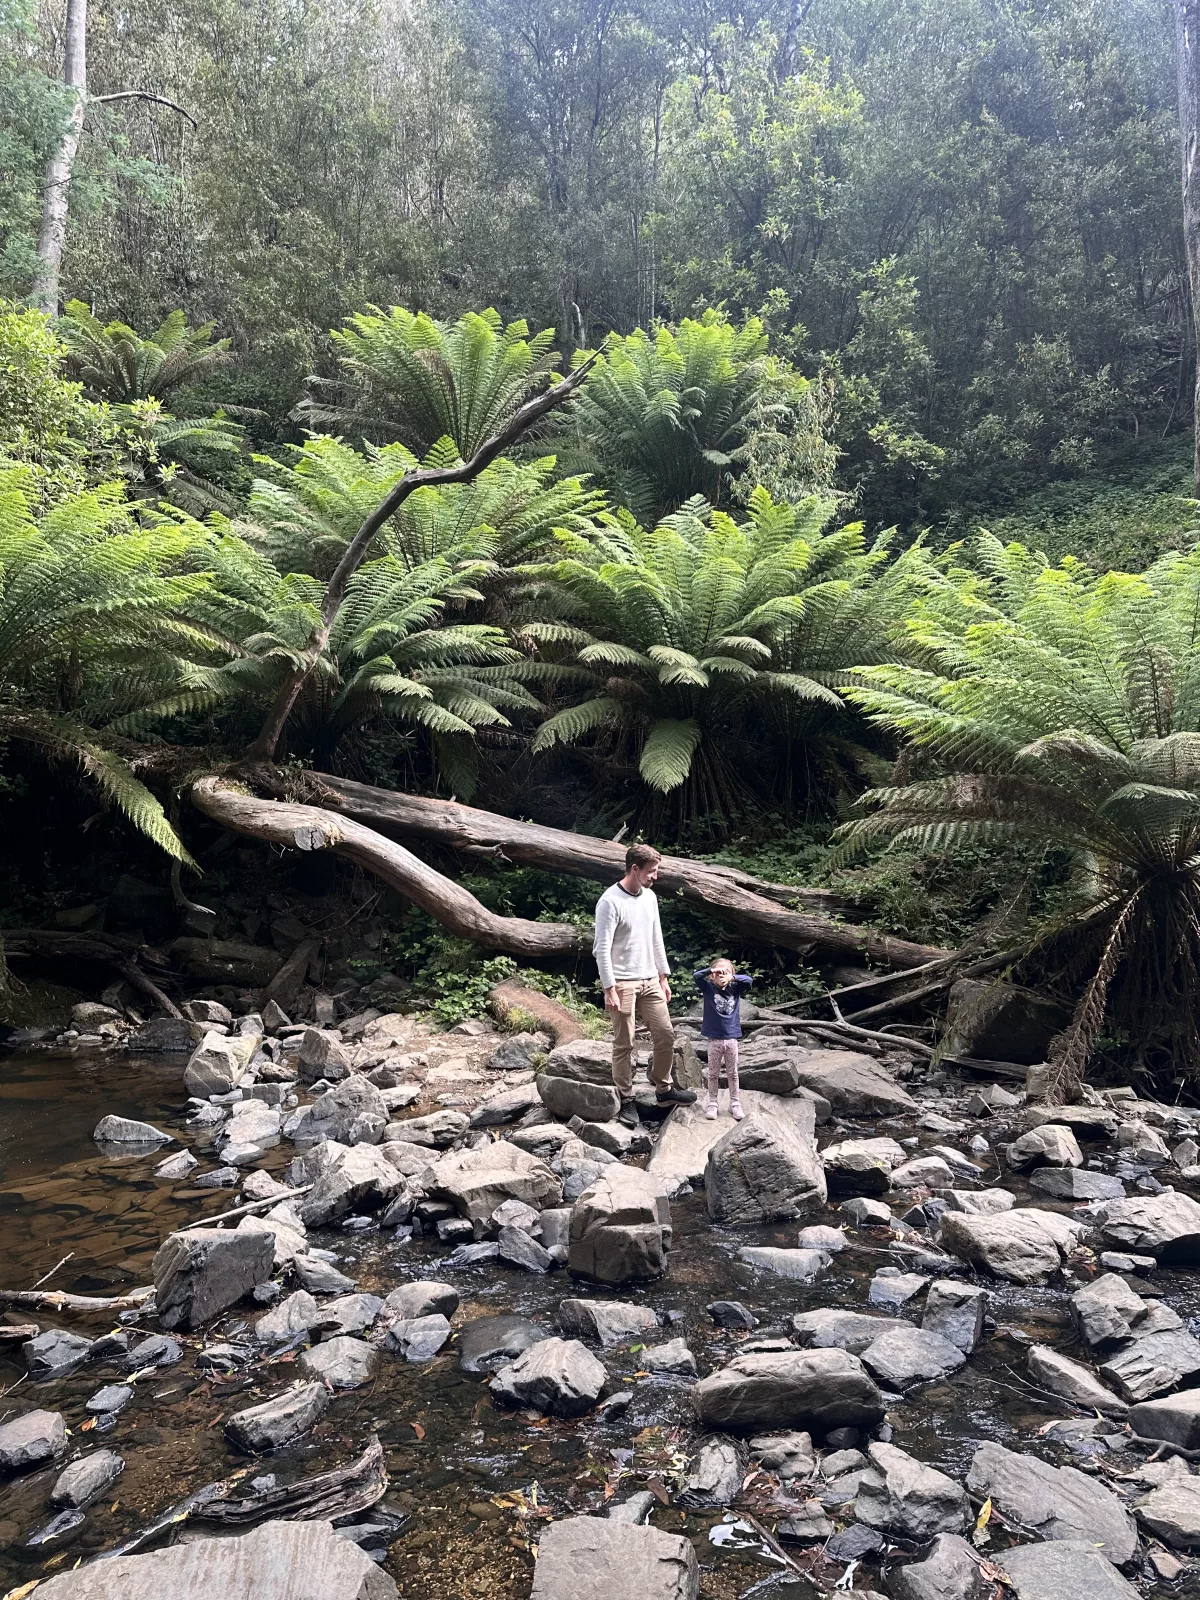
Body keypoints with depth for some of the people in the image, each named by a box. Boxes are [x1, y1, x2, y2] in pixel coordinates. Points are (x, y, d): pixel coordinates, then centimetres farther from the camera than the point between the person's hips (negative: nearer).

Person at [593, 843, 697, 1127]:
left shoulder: (650, 897, 8)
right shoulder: (610, 902, -16)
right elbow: (602, 949, -17)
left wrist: (664, 978, 16)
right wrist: (609, 990, -19)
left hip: (650, 981, 7)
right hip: (623, 984, -7)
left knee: (665, 1034, 9)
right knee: (624, 1044, 1)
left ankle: (664, 1090, 26)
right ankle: (627, 1101, 14)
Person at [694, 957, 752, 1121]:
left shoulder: (735, 989, 3)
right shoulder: (708, 988, -3)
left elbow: (749, 980, -10)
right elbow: (696, 976, -16)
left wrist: (733, 977, -23)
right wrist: (711, 970, -26)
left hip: (732, 1038, 2)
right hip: (714, 1038, -2)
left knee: (732, 1073, 11)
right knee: (713, 1073, 9)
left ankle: (735, 1103, 20)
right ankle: (712, 1103, 19)